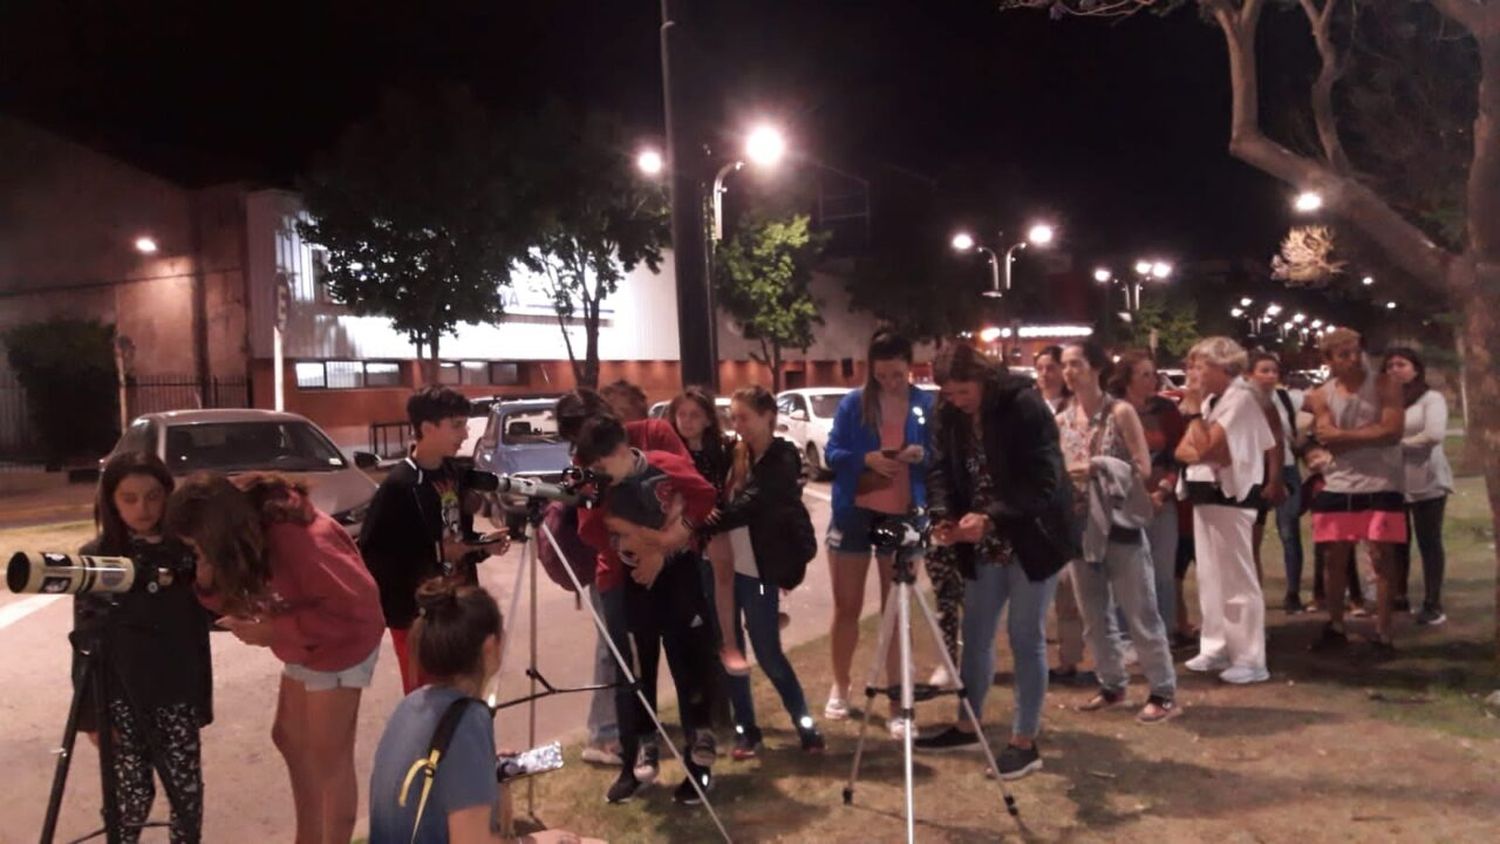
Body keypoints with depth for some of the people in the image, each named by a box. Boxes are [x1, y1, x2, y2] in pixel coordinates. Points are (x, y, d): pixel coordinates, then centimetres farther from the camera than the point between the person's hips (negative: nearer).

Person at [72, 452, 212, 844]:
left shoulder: (184, 550, 0)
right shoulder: (95, 557, -4)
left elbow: (198, 627, 5)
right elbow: (87, 641, -4)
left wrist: (202, 698, -4)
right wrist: (92, 712, -7)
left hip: (176, 695, 2)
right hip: (121, 698, -2)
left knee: (188, 791, 4)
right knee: (132, 796, 1)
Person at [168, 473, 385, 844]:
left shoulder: (293, 538, -34)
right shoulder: (245, 533, -8)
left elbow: (357, 603, -30)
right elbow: (239, 600, 0)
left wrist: (276, 631, -27)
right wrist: (209, 584, -22)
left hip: (342, 642, -9)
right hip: (304, 648, 9)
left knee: (329, 757, -1)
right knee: (290, 739, 19)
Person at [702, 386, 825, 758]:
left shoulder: (782, 460, -9)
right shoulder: (735, 456, 10)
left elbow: (751, 505, -21)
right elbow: (720, 501, 6)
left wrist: (705, 524, -29)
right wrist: (708, 514, -17)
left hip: (758, 569, -5)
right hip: (725, 565, 6)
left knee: (768, 654, 0)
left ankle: (806, 726, 16)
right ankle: (745, 729, 20)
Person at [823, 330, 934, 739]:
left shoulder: (926, 405, -1)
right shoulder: (852, 403, -2)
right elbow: (832, 453, -4)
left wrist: (922, 455, -20)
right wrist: (867, 458, -22)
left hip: (902, 516, 0)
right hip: (854, 513, 0)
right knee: (847, 606, 11)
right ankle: (840, 688, 29)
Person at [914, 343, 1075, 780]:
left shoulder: (1024, 405, -20)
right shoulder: (950, 416, -1)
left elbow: (1043, 481, -24)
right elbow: (941, 470, 0)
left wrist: (991, 518, -32)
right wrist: (944, 516, -20)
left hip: (1032, 537, -6)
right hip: (986, 543, 6)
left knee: (1025, 636, -1)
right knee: (975, 633, 11)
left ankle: (1025, 743, 9)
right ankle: (967, 726, 26)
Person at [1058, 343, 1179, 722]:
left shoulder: (1120, 412, -7)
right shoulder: (1062, 420, 7)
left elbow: (1143, 467, -10)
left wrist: (1098, 466, -20)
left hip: (1119, 523, -5)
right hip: (1081, 524, 5)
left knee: (1140, 613, -2)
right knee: (1093, 615, 12)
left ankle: (1164, 693, 7)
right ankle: (1112, 685, 25)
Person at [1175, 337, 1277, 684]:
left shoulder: (1240, 398, -14)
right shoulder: (1209, 399, 14)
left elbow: (1206, 447, -22)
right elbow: (1183, 450, 11)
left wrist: (1194, 408, -14)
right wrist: (1206, 453, -7)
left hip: (1229, 495, -9)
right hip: (1205, 493, 9)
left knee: (1237, 579, -6)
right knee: (1210, 576, 14)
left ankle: (1251, 660, -1)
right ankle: (1216, 648, 22)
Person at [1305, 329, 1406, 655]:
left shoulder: (1385, 385, -4)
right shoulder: (1321, 396, 2)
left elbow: (1392, 431, -16)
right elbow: (1328, 442, -8)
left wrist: (1344, 435, -11)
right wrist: (1369, 434, -14)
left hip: (1381, 486, -3)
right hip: (1338, 487, 3)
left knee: (1382, 557, -1)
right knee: (1336, 558, 9)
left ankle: (1383, 632, 8)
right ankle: (1335, 627, 22)